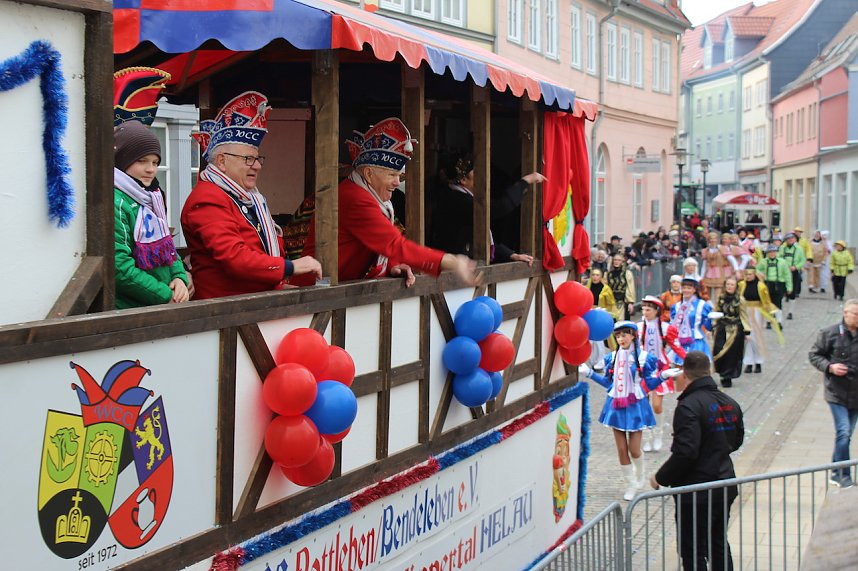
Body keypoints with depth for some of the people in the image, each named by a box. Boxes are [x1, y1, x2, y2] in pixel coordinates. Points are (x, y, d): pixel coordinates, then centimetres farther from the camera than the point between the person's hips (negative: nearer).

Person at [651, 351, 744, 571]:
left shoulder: (689, 406, -20)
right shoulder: (730, 404, 6)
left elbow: (685, 452, -26)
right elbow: (736, 441, 19)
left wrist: (661, 478, -14)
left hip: (696, 493, -8)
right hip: (725, 486, 8)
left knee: (693, 553, 0)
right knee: (719, 545, 21)